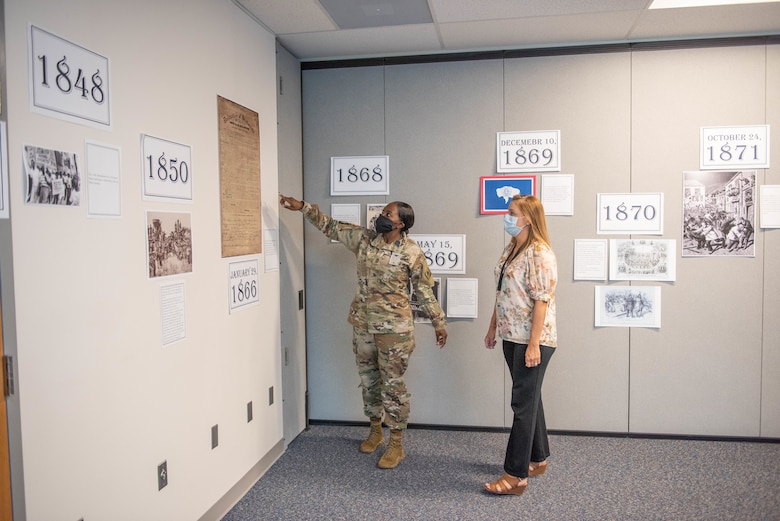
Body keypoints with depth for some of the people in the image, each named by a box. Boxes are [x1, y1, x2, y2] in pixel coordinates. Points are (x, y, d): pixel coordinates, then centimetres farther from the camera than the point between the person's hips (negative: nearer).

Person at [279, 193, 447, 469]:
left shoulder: (412, 253, -11)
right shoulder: (363, 238, 1)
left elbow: (425, 292, -4)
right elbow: (331, 227, 8)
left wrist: (439, 323, -1)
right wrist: (303, 207, 2)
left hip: (394, 328, -5)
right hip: (362, 323, 6)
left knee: (393, 384, 2)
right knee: (368, 379, 17)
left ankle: (396, 444, 15)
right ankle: (375, 430, 36)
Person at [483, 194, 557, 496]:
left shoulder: (540, 254, -17)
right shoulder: (511, 249, 11)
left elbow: (542, 300, -21)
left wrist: (534, 344, -22)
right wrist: (493, 326, 18)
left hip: (532, 340, -9)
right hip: (511, 336, 9)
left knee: (524, 403, -3)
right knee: (529, 398, 18)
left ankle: (516, 475, 6)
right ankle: (538, 459, 33)